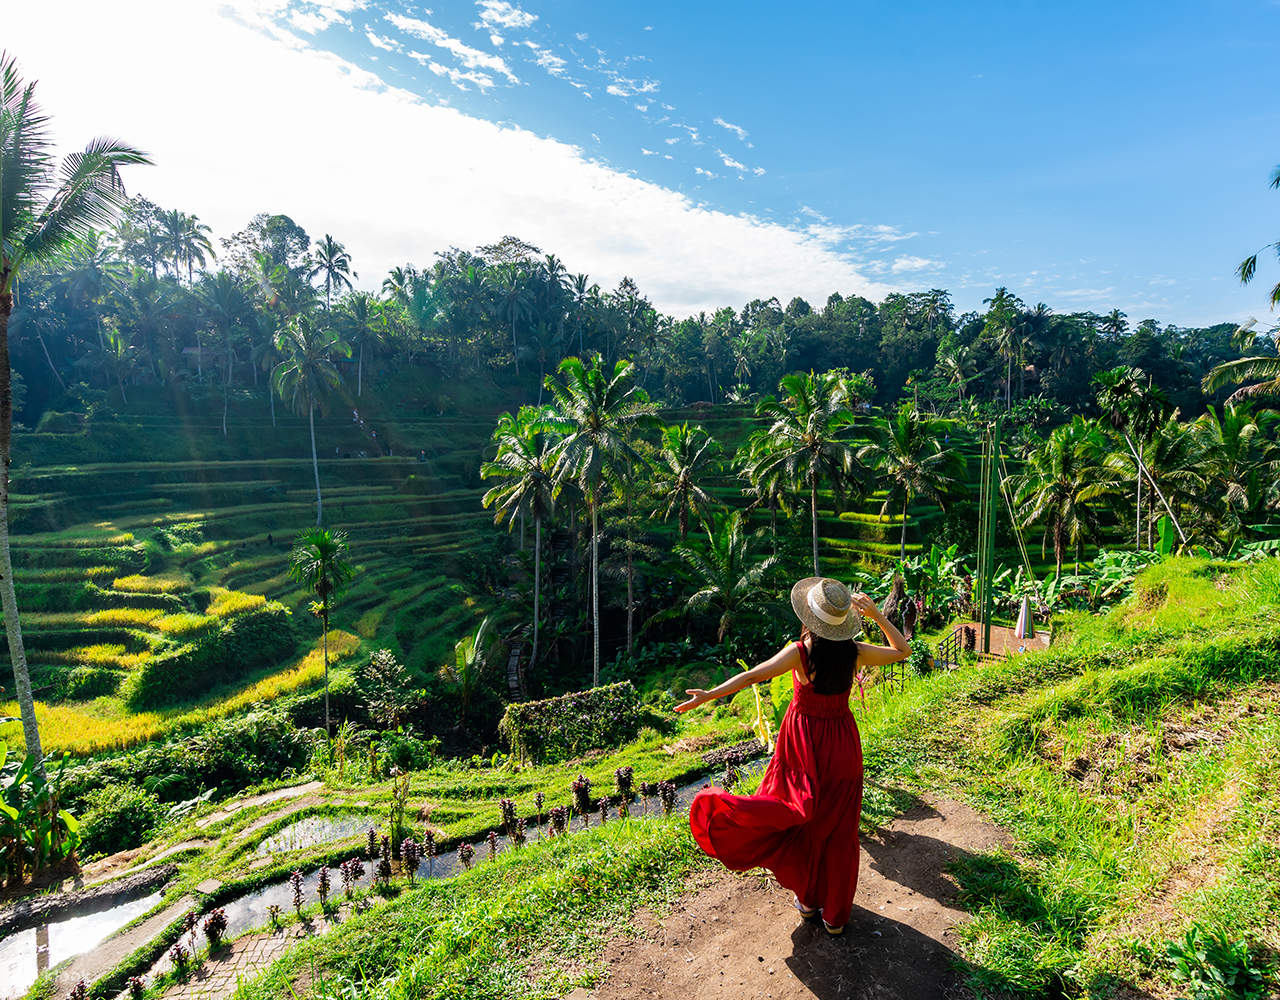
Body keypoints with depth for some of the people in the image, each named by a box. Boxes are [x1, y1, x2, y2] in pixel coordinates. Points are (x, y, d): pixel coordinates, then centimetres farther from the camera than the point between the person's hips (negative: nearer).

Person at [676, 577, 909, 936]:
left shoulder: (800, 652, -20)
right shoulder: (855, 653, -12)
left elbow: (753, 676, -26)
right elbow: (902, 650, 3)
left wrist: (709, 695, -24)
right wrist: (877, 615, -1)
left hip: (804, 740, -2)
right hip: (841, 742, 3)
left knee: (799, 819, 18)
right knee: (837, 830, 15)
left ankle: (808, 899, 33)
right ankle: (835, 915, 29)